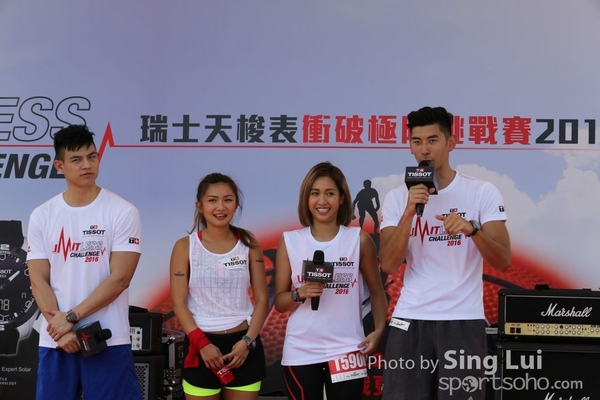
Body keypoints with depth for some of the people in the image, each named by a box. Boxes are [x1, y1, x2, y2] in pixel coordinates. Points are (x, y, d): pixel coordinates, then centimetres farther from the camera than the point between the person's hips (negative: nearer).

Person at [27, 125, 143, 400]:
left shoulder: (122, 212, -4)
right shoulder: (42, 216, 5)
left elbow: (119, 278, -9)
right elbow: (38, 281, 2)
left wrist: (71, 317, -12)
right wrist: (59, 328, -11)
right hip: (54, 340, 3)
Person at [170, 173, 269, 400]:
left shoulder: (249, 245, 4)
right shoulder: (185, 246, 0)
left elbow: (262, 300, 3)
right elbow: (179, 303, -5)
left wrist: (247, 341, -10)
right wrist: (201, 343, -15)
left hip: (243, 343, 2)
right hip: (201, 344, -1)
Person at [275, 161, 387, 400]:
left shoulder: (359, 239, 0)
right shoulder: (290, 241, 2)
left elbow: (376, 291, 7)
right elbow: (279, 302, 4)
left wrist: (379, 329, -9)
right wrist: (300, 293, -16)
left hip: (346, 349, -1)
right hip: (300, 351, 1)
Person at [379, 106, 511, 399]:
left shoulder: (483, 192, -2)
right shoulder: (396, 198, 4)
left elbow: (502, 261, -6)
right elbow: (388, 265, -6)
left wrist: (472, 228, -24)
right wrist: (410, 211, -16)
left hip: (463, 320, -2)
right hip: (410, 319, 2)